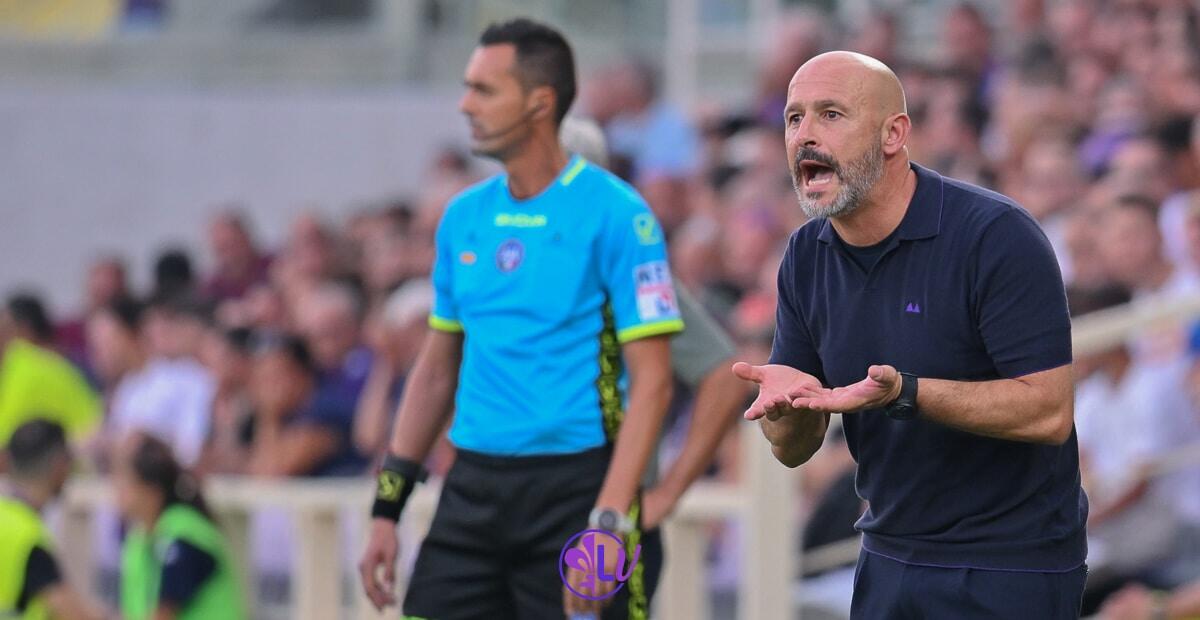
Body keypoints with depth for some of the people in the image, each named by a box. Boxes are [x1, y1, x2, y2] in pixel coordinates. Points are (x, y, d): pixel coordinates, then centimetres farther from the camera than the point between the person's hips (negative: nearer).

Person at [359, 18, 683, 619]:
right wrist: (386, 508, 13)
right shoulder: (463, 217, 11)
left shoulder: (615, 214, -8)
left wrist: (610, 523, -20)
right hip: (473, 492, 6)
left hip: (576, 489, -6)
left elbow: (652, 381, -11)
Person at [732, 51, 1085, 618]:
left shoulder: (996, 236, -17)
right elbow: (792, 450, 3)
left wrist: (904, 393, -33)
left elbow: (1049, 412, -23)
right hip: (888, 563, 6)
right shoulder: (806, 257, 3)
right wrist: (788, 404, -20)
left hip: (1011, 571, -6)